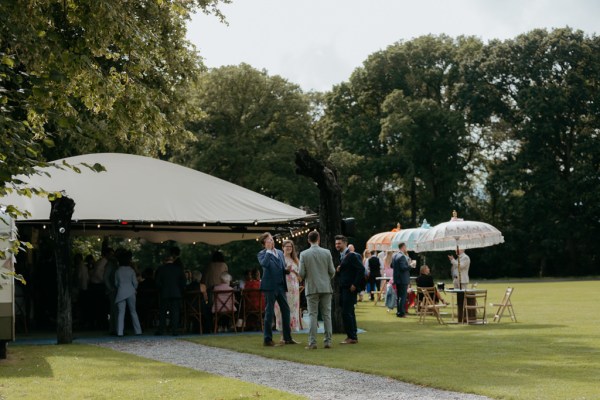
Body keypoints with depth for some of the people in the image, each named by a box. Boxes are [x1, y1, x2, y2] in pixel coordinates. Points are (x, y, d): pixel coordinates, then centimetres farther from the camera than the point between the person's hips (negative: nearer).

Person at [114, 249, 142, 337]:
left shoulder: (117, 271, 3)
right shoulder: (131, 270, -1)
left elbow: (116, 283, 9)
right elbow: (135, 283, 0)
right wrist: (134, 289, 20)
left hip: (120, 293, 0)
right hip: (130, 292, 0)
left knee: (121, 313, -1)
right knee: (133, 312, 10)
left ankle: (120, 332, -9)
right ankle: (138, 331, 10)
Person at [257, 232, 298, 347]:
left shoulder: (280, 252, 15)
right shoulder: (262, 254, -4)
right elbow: (264, 264, -25)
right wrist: (269, 250, -17)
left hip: (281, 286, 6)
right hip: (270, 286, -6)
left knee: (286, 310, 8)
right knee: (269, 312, -2)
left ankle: (287, 338, 17)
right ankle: (267, 339, 4)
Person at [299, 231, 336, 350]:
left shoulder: (304, 254, -5)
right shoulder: (326, 252, -2)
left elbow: (301, 273, -6)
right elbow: (332, 271, -1)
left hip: (311, 288, -1)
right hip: (326, 287, 1)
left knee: (313, 315, 1)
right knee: (327, 315, 7)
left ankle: (312, 342, -3)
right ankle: (328, 341, 6)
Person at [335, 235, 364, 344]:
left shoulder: (351, 256, -12)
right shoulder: (341, 256, 15)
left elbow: (361, 269, -18)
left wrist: (355, 285, -18)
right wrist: (338, 270, 0)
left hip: (350, 289, -9)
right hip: (343, 288, 9)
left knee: (346, 312, -11)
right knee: (349, 312, 12)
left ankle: (351, 337, -6)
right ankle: (353, 336, 18)